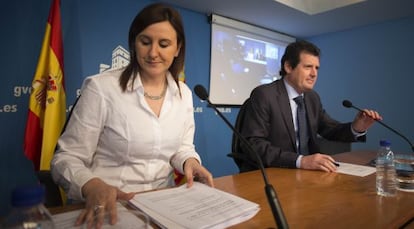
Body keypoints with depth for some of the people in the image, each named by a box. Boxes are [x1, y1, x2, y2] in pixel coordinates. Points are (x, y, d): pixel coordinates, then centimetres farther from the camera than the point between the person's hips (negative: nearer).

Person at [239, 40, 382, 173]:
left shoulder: (312, 97, 8)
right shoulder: (263, 95, -14)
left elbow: (330, 129, 16)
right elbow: (253, 144, -22)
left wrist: (356, 128, -5)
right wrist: (300, 160, -32)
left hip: (302, 173, 7)